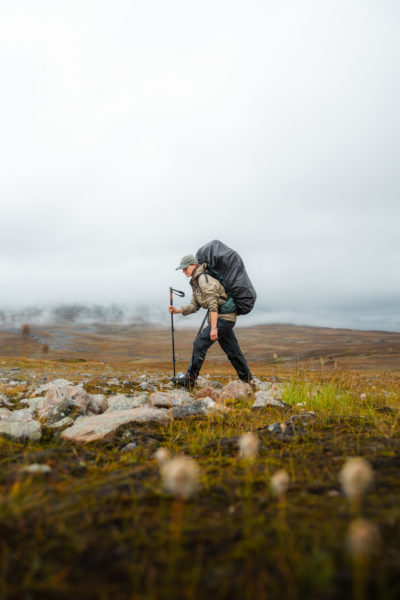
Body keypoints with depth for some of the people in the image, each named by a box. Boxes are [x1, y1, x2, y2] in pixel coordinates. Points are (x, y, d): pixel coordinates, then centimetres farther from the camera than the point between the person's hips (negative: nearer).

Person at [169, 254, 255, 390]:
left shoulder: (204, 279, -17)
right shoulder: (196, 282, 15)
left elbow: (213, 305, -25)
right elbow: (194, 306, 15)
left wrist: (213, 327, -28)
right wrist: (178, 310, 2)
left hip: (224, 318, -10)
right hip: (224, 319, 10)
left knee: (200, 343, -11)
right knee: (232, 351, 13)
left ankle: (189, 381, -5)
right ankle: (249, 381, 20)